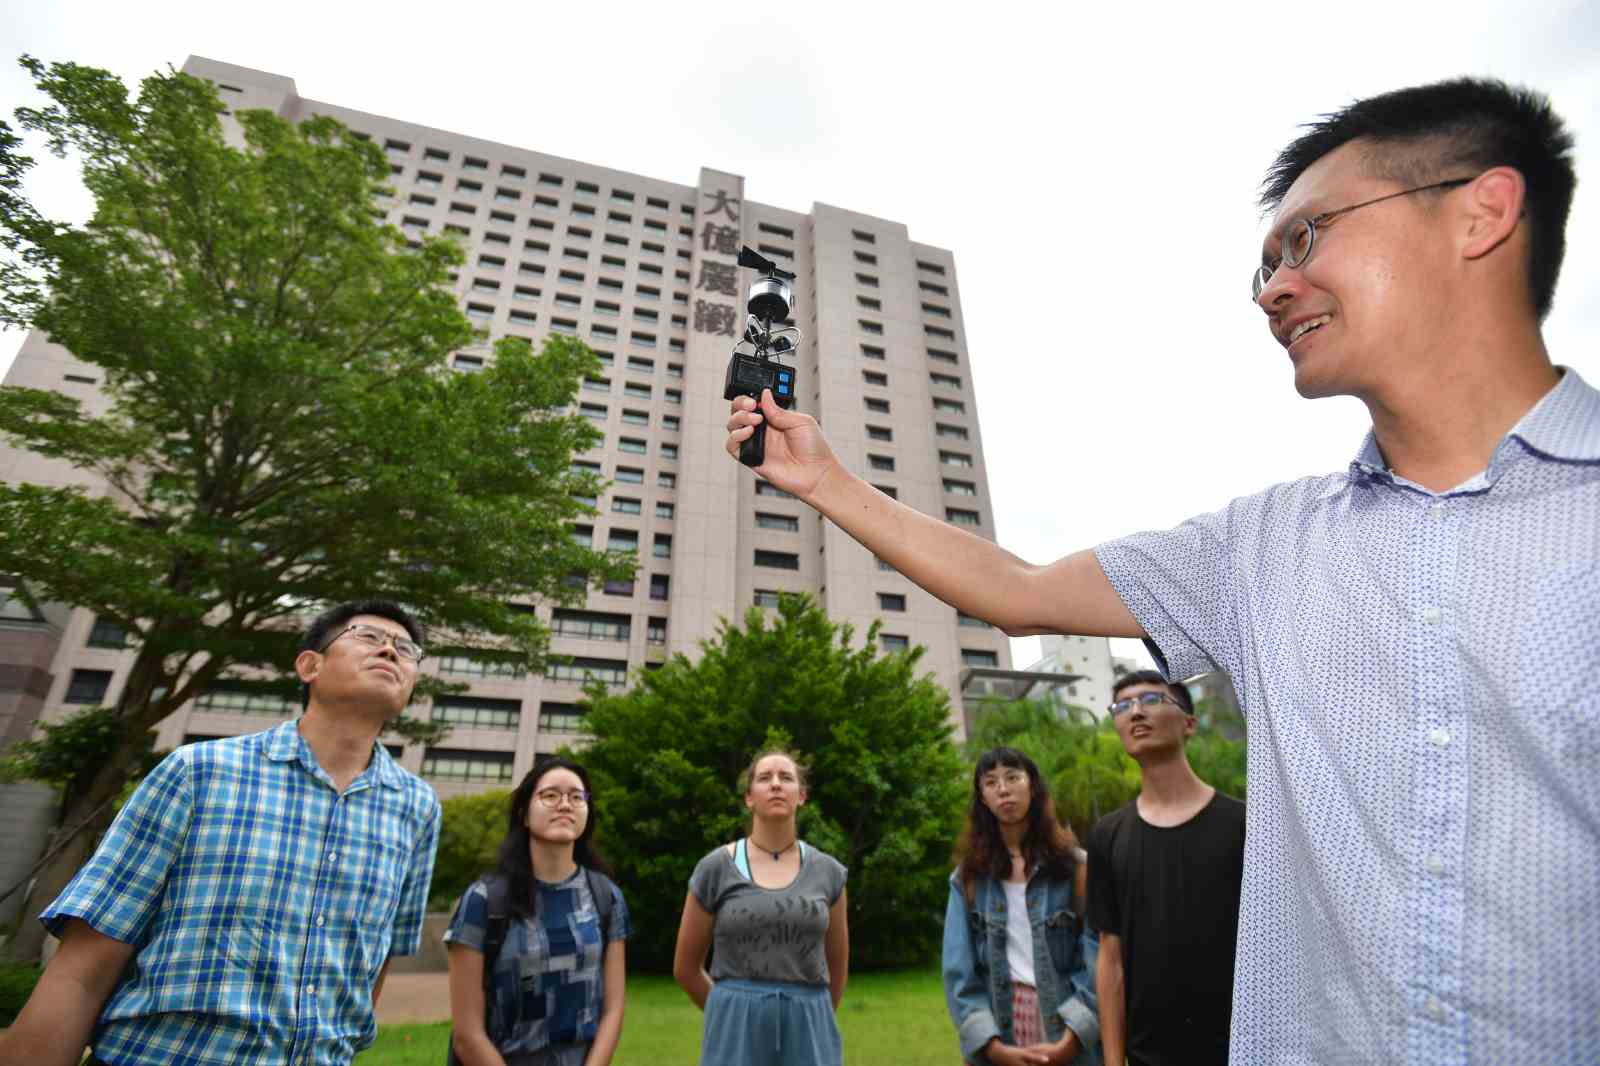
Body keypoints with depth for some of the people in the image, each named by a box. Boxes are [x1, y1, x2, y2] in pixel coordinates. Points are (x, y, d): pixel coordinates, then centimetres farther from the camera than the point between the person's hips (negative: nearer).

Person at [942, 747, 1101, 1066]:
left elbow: (1097, 957, -8)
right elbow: (959, 971, -2)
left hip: (1071, 1039, -1)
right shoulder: (968, 878, 0)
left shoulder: (1074, 866, -3)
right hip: (997, 1025, 1)